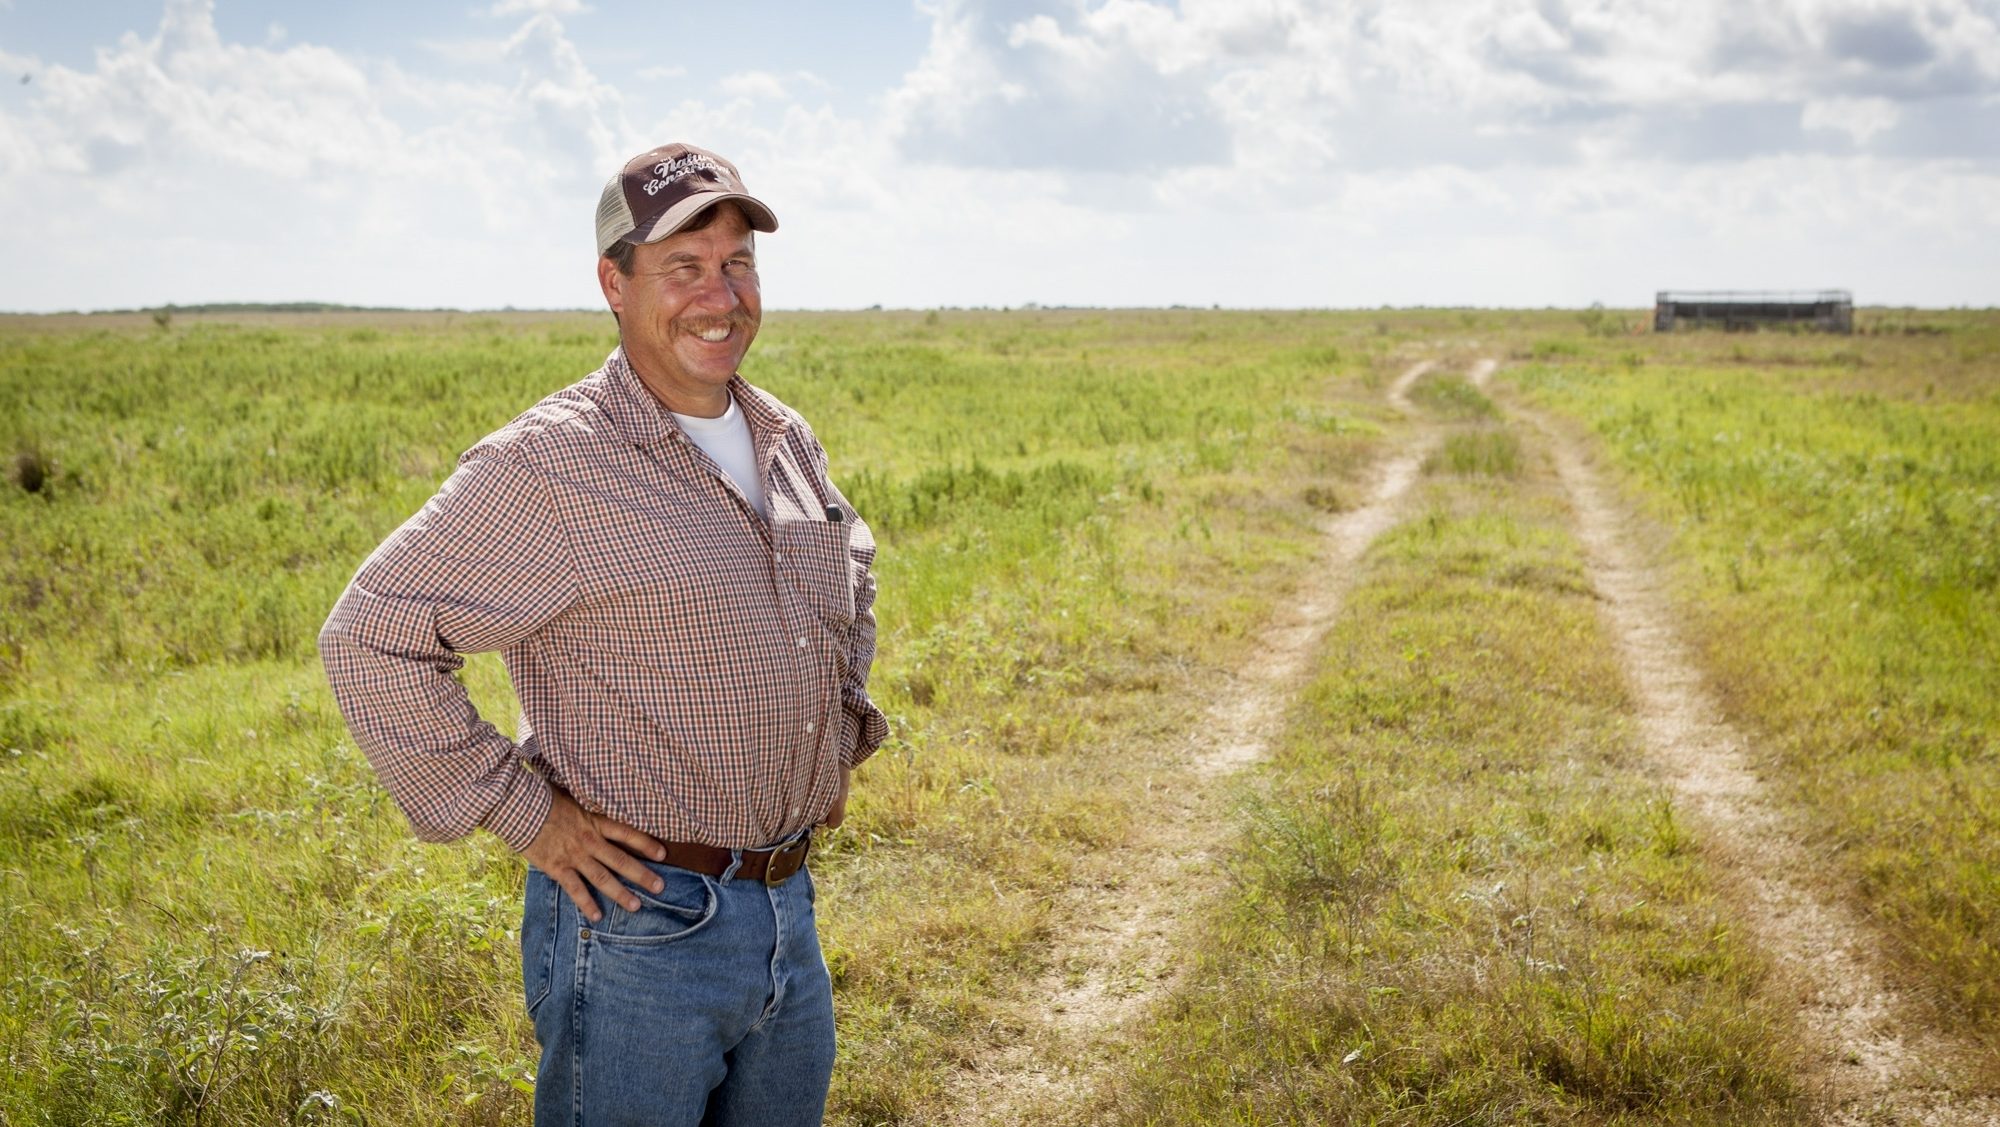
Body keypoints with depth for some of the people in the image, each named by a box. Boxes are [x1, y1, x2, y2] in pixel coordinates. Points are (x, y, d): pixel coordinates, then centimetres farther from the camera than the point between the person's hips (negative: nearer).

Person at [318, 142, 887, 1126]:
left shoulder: (788, 443, 7)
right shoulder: (550, 465, -15)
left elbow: (850, 579, 28)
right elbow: (366, 636, -14)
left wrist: (841, 732, 15)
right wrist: (521, 813, -14)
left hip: (790, 914, 7)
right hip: (640, 925, -7)